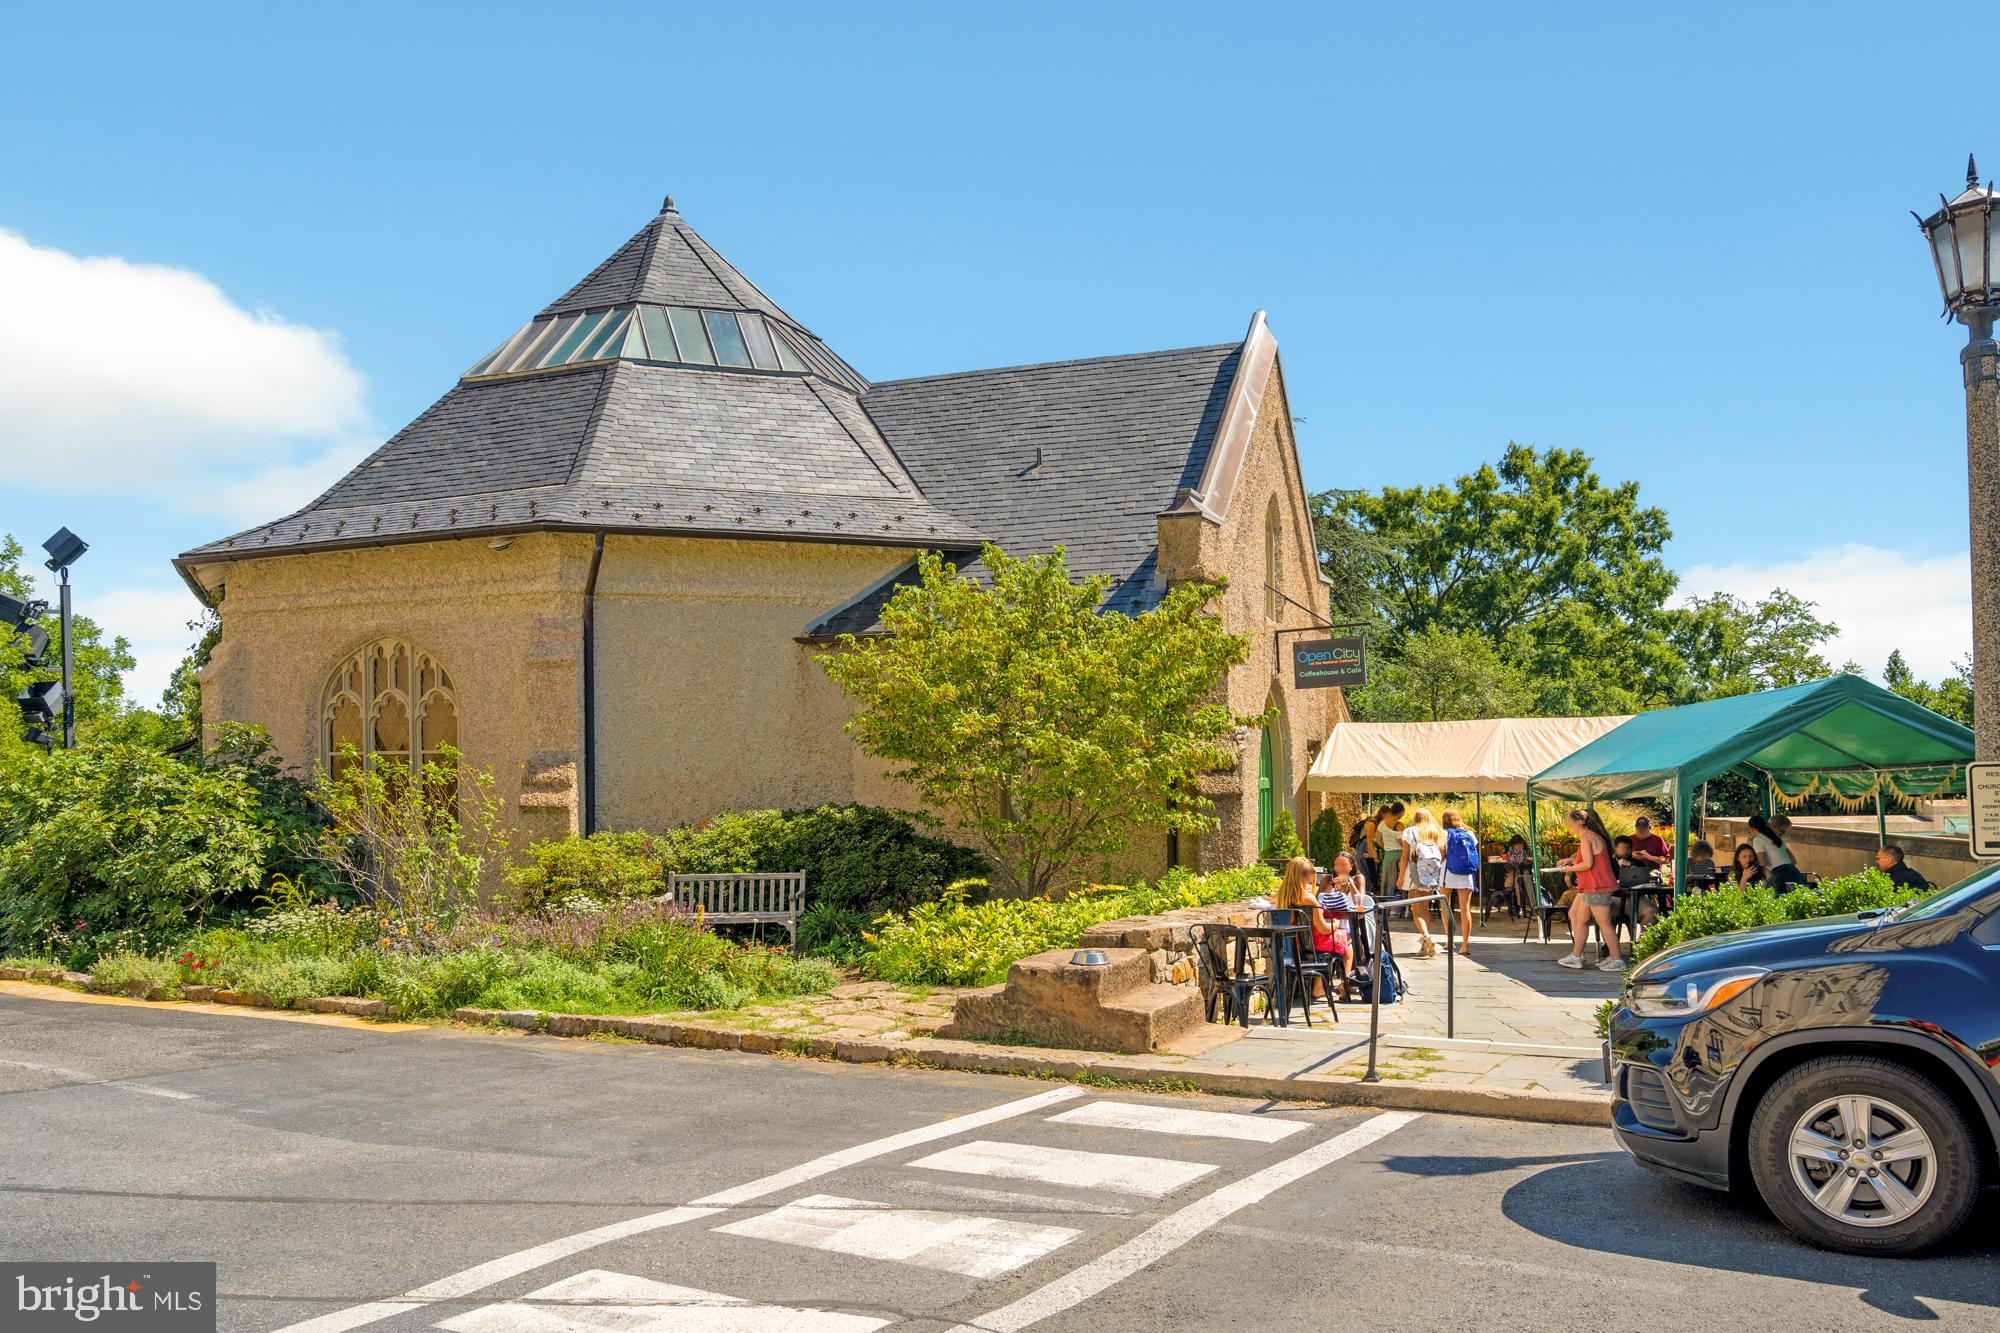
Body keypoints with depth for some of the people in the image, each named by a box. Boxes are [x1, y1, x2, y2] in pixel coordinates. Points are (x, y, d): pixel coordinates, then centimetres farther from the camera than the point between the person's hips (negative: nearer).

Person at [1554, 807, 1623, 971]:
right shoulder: (1595, 836, 17)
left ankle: (1617, 961, -4)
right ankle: (1576, 956, 19)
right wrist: (1571, 860, 18)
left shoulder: (1586, 838, -14)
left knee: (1604, 923, -7)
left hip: (1596, 888, -10)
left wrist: (1570, 868, -7)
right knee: (1580, 919, 14)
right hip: (1591, 887, 10)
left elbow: (1588, 864, -21)